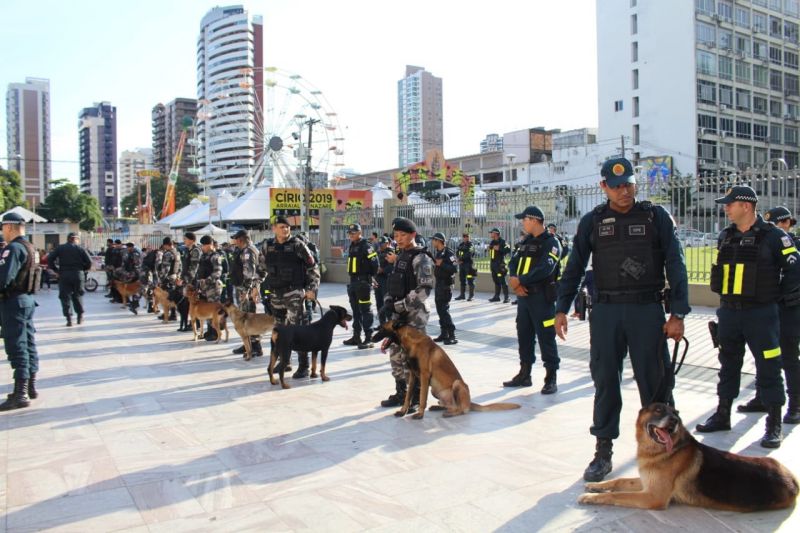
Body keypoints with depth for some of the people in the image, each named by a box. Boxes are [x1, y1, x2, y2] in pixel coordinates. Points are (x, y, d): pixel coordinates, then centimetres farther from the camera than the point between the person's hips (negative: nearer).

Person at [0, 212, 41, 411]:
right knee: (28, 344, 14)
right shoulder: (30, 248, 14)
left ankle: (21, 394, -5)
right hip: (27, 298, 9)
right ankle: (30, 387, 22)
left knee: (16, 347, -7)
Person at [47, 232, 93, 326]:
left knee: (65, 296, 3)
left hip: (64, 275, 0)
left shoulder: (59, 248, 5)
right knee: (77, 295, 14)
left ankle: (69, 319, -4)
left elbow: (50, 259, -2)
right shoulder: (80, 249, 2)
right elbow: (89, 261, -6)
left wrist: (56, 269, 6)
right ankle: (80, 316, 17)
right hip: (78, 274, 0)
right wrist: (83, 270, 8)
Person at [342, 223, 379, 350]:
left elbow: (374, 262, -17)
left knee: (365, 310, -7)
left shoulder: (365, 246, -11)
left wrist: (370, 275, -7)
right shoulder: (352, 246, 16)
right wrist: (353, 279, 17)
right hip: (353, 282, 9)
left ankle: (368, 338, -5)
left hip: (363, 282, -9)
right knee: (355, 310, 14)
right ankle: (356, 336, 23)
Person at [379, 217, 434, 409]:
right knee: (396, 355, 12)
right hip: (398, 314, 8)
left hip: (414, 315, -8)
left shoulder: (420, 258, -12)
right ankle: (401, 393, 25)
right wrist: (388, 301, 2)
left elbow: (424, 290, -21)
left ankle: (416, 397, 10)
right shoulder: (400, 256, 13)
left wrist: (399, 306, -20)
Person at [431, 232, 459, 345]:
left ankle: (452, 336, -9)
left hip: (446, 284, -9)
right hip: (439, 283, 9)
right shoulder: (438, 253, 13)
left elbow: (454, 269, -23)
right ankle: (444, 334, 19)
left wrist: (441, 264, -25)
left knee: (444, 309, -12)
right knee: (440, 309, 12)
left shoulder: (448, 253, -15)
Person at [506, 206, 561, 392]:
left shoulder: (551, 242, -8)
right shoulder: (525, 242, 16)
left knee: (546, 338, -2)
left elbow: (545, 269, -20)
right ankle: (524, 374, 24)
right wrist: (513, 279, -11)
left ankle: (551, 378, 6)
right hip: (523, 295, 8)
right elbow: (513, 263, 9)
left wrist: (520, 280, -17)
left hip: (542, 298, -8)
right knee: (524, 335, 13)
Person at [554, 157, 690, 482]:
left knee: (653, 381, 2)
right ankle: (603, 452, 15)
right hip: (605, 311, 2)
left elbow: (675, 265, 1)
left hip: (648, 310, -1)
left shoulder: (656, 217, 4)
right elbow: (574, 267, 10)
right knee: (605, 381, 5)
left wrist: (678, 313, -6)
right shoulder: (592, 221, 8)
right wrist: (562, 309, 4)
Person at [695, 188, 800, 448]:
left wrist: (778, 295, -1)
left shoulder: (773, 236, -8)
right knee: (728, 364, 14)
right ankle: (722, 415, 24)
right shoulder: (725, 236, 10)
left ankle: (774, 424, 9)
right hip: (729, 312, 6)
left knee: (768, 367, -1)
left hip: (761, 313, -6)